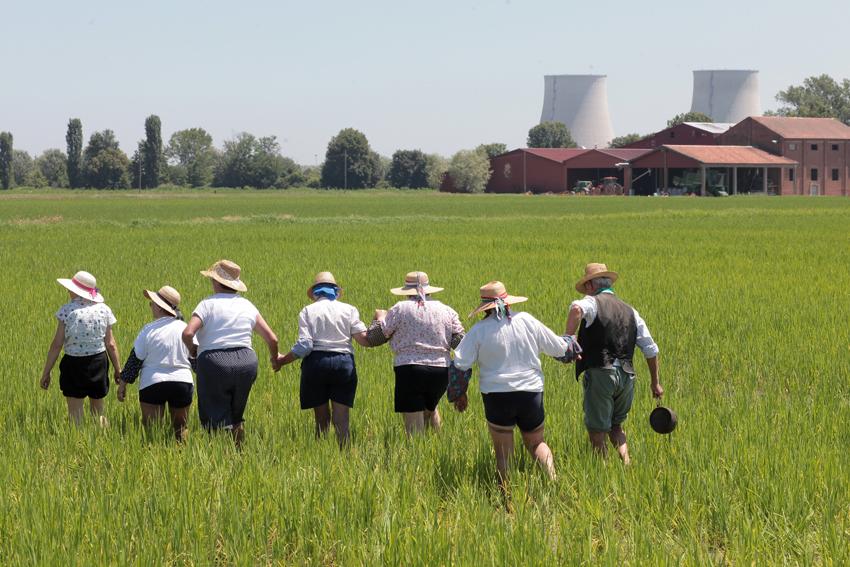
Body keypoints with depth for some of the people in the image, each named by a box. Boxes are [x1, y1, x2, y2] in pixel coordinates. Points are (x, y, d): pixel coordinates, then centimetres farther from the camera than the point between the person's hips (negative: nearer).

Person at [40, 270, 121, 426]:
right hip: (99, 363, 3)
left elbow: (57, 344, -10)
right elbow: (110, 345, 1)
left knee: (75, 413, 3)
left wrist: (46, 372, -4)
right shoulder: (104, 309, -1)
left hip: (74, 364, -3)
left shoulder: (67, 310, -10)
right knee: (98, 412, 18)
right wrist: (118, 369, 12)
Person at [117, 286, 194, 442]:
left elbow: (134, 360, -5)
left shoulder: (149, 330, -10)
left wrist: (123, 383, 4)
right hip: (183, 382, 3)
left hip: (153, 383, -3)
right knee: (181, 428, 16)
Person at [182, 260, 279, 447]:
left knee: (216, 419, -2)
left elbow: (187, 334, -17)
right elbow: (272, 339, 12)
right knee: (237, 417, 21)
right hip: (246, 361, 5)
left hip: (215, 363, -5)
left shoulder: (208, 304, -4)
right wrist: (274, 358, 32)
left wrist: (192, 350, 4)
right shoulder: (247, 305, 11)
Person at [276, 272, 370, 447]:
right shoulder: (349, 310, 7)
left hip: (316, 362, 0)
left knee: (322, 419, 8)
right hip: (344, 363, 0)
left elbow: (304, 345, -7)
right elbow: (363, 338, -4)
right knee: (341, 420, 2)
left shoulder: (308, 311, 4)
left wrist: (282, 360, 4)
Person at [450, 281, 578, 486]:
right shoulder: (527, 321, -1)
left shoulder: (480, 330, -6)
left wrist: (459, 393, 9)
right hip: (531, 392, 2)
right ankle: (553, 479, -2)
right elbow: (558, 348, 9)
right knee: (536, 443, 19)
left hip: (497, 395, -2)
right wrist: (571, 345, 32)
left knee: (503, 453, 8)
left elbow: (459, 365, -7)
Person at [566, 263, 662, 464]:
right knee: (615, 426, 22)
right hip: (626, 376, 6)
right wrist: (655, 382, 25)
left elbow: (577, 308, -27)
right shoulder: (629, 311, 18)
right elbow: (651, 350, 18)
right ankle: (626, 462, 3)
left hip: (600, 374, -6)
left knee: (597, 433, 1)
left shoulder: (593, 302, 0)